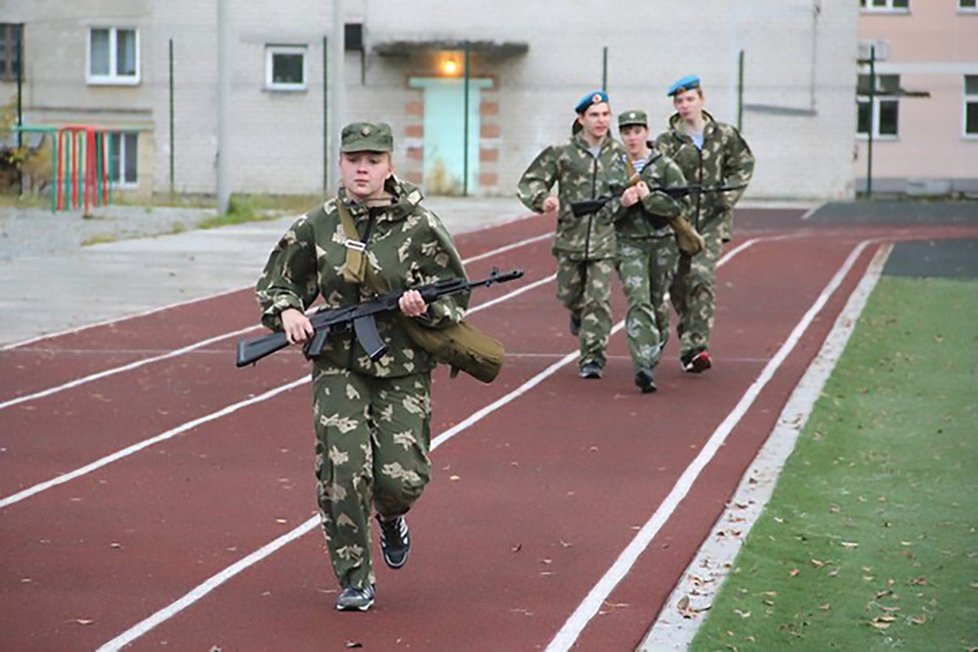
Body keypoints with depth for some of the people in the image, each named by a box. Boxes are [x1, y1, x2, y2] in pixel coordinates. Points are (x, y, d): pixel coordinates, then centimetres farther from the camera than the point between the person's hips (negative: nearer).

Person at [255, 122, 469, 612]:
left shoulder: (420, 226, -5)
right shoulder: (317, 225, 1)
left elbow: (456, 298, 2)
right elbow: (275, 282, 13)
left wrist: (424, 308, -19)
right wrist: (287, 311, -8)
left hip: (403, 370, -1)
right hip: (339, 365, 1)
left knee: (402, 477, -7)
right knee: (342, 467, -13)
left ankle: (390, 518, 33)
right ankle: (354, 579, 3)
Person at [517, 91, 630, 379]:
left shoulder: (620, 154, 4)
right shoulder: (562, 152, -2)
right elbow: (528, 183, 0)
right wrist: (542, 199, -20)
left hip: (605, 239, 0)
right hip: (571, 238, 0)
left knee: (599, 299, -9)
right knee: (569, 294, 14)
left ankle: (592, 358, -3)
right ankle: (579, 314, 49)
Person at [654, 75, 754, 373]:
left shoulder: (724, 134, 3)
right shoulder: (666, 142, -1)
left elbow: (744, 164, 14)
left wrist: (728, 194, 0)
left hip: (712, 218, -1)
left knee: (702, 276, -18)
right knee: (678, 282, 5)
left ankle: (696, 345, -21)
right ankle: (689, 333, 27)